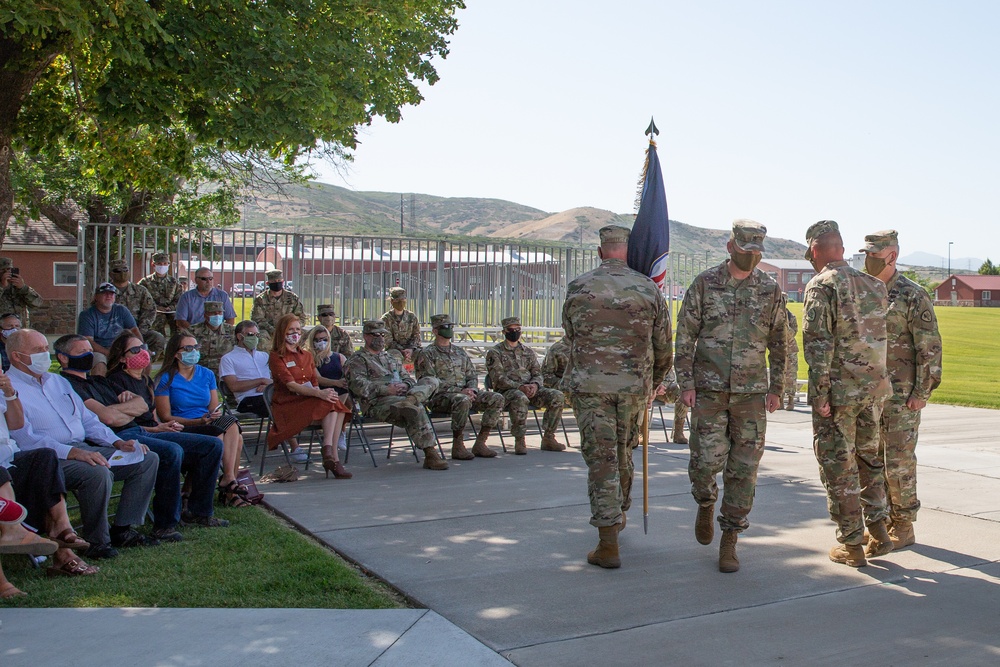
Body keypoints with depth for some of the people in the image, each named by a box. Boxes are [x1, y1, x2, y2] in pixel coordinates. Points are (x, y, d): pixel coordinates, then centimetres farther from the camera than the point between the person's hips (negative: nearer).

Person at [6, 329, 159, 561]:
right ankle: (96, 542, -17)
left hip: (83, 449, 9)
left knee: (148, 459, -2)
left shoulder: (58, 381, 22)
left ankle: (123, 529, -2)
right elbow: (25, 440, -18)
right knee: (97, 472, -36)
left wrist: (118, 442, 6)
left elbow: (88, 419, 22)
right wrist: (72, 452, -28)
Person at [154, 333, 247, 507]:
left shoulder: (207, 375, 16)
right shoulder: (165, 379, 0)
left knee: (237, 438, -28)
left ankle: (228, 480, -25)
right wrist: (198, 421, -17)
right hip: (182, 431, -5)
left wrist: (216, 415, -11)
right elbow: (165, 417, -6)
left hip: (209, 426, 5)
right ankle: (229, 480, -23)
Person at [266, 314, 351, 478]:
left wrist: (322, 393, -10)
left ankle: (330, 455, -33)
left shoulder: (307, 355, 23)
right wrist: (319, 393, -29)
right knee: (331, 404, -30)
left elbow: (315, 382, 15)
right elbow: (291, 385, -15)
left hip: (309, 400, 6)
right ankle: (332, 456, -36)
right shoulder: (276, 357, 0)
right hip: (288, 404, -6)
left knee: (338, 407, -26)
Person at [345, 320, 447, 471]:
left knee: (431, 381, -15)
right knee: (416, 408, -34)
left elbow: (408, 378, 26)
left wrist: (405, 386, -1)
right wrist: (386, 390, -16)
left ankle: (411, 398, -45)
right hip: (377, 403, -7)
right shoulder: (357, 360, 11)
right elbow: (358, 385, -7)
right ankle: (430, 454, -32)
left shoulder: (392, 358, 33)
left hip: (401, 395, 7)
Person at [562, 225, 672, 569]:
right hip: (634, 385, 2)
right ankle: (619, 513, 41)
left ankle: (609, 543, -6)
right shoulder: (648, 289, 1)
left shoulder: (578, 288, -1)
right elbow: (663, 347, 7)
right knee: (623, 451, 21)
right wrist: (655, 382, 24)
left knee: (601, 457, -1)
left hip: (589, 384, -2)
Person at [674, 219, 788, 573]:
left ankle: (729, 541, 11)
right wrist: (686, 383, -7)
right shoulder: (704, 283, -1)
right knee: (706, 460, -5)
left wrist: (776, 389, 6)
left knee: (743, 468, 0)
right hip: (709, 390, -1)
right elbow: (685, 336, -1)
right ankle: (706, 504, 29)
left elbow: (778, 343, 10)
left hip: (751, 392, 1)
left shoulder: (771, 290, 4)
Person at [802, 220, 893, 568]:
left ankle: (852, 545, 9)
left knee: (839, 466, 3)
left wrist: (820, 392, -16)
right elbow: (881, 337, 14)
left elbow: (818, 343, -18)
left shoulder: (822, 285, -11)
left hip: (839, 392, -6)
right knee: (869, 457, 21)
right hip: (875, 387, 6)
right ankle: (878, 531, 21)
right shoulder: (874, 285, 9)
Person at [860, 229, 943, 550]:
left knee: (899, 461, -3)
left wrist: (922, 393, -14)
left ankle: (903, 527, 8)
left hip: (902, 394, -7)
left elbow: (930, 347, -11)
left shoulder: (913, 296, -10)